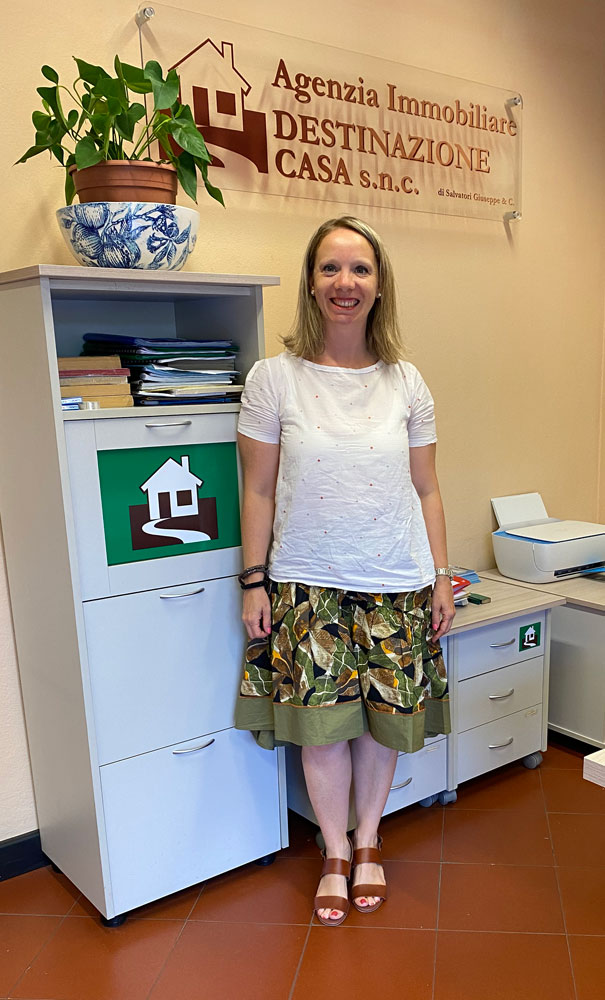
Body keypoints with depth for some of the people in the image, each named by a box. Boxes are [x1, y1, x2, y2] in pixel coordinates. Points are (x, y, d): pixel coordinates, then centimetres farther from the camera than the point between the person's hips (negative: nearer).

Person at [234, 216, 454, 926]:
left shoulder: (406, 383, 3)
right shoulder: (274, 378, -4)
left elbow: (426, 490, 8)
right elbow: (258, 492, -1)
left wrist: (441, 577, 5)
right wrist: (254, 583, -3)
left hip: (396, 584, 2)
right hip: (307, 584, -1)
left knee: (383, 718, 11)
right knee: (322, 724, 5)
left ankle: (368, 843, 36)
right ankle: (336, 856, 30)